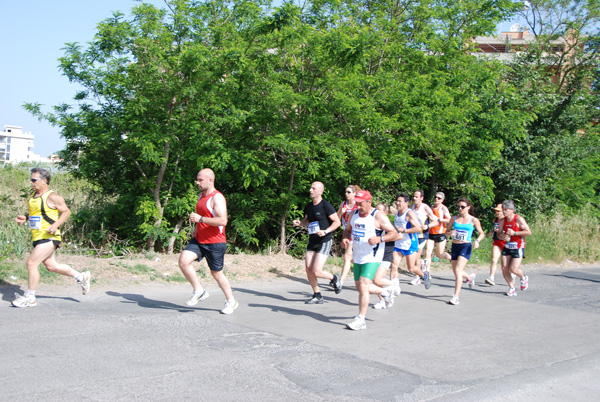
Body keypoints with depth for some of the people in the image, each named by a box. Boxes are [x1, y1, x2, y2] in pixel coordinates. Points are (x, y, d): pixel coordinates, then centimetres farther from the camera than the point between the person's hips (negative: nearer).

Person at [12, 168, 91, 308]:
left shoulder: (52, 197, -13)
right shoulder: (32, 195, 12)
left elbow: (66, 212, -7)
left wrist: (55, 225, -19)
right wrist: (25, 218, 7)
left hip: (49, 237, -9)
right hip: (38, 237, 9)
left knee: (31, 263, -12)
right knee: (51, 266, 14)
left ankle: (30, 298, 0)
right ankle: (82, 277, 29)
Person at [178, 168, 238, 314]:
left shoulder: (217, 198, -16)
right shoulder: (202, 195, 12)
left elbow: (222, 221, -27)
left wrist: (200, 219, -28)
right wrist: (196, 228, 14)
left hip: (215, 243, -7)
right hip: (199, 240, 7)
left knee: (216, 273, 5)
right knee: (183, 260, -14)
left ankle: (231, 301, 25)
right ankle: (199, 291, 1)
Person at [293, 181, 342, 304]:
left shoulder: (326, 206, -12)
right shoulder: (309, 206, 9)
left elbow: (337, 222, -9)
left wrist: (325, 231, -22)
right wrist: (299, 223, 4)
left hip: (324, 242, -7)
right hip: (312, 241, 7)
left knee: (316, 271, -14)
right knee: (308, 269, 2)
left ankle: (334, 279, 16)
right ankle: (317, 296, 17)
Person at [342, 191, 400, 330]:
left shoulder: (378, 216, -12)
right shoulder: (354, 214, 7)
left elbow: (394, 233, -11)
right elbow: (348, 230, 21)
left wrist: (379, 239, -28)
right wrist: (345, 239, -1)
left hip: (372, 258, -8)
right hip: (358, 257, 8)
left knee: (363, 286, -18)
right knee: (360, 287, 16)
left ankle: (361, 320, -11)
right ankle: (385, 292, 41)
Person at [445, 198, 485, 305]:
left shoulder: (473, 220, 0)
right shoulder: (454, 219, 8)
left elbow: (482, 234, 7)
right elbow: (446, 232, 13)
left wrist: (477, 241, -14)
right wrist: (450, 233, -10)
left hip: (466, 247, -5)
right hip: (455, 246, 5)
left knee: (458, 270, -18)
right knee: (456, 272, 11)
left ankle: (456, 297, -16)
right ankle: (470, 277, 46)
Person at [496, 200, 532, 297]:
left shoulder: (518, 219, -13)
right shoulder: (502, 221, 3)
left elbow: (529, 232, -15)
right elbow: (499, 233, 14)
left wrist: (514, 233, -21)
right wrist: (502, 236, -11)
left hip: (518, 247, -5)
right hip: (507, 247, 5)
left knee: (513, 269, -12)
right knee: (504, 268, -5)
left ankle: (523, 278, 23)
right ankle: (512, 288, 12)